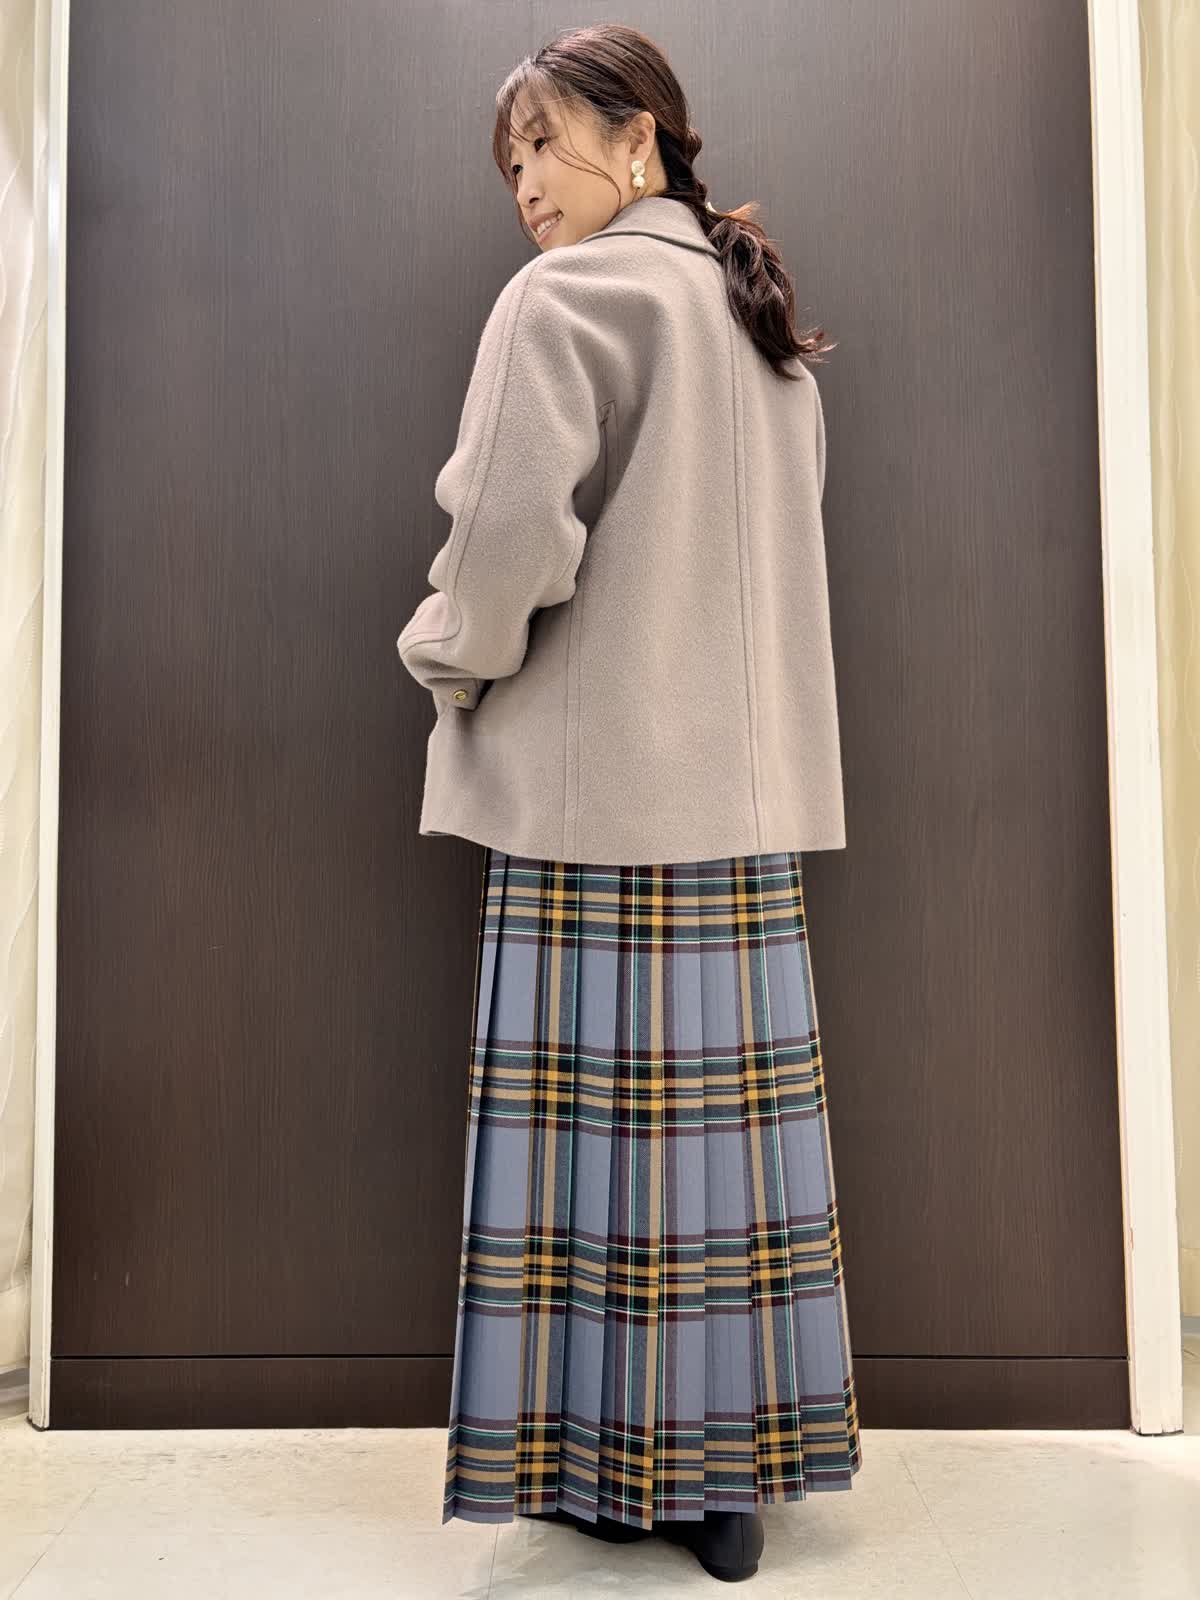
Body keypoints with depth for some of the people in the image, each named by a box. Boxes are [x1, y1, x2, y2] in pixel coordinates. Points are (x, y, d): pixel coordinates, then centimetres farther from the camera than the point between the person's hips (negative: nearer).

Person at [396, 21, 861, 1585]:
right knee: (736, 1111, 8)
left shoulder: (568, 297, -4)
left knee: (600, 1117, 2)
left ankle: (621, 1470, 15)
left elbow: (510, 531, -16)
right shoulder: (768, 326, 19)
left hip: (597, 783, -7)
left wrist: (447, 653, 2)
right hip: (750, 787, 7)